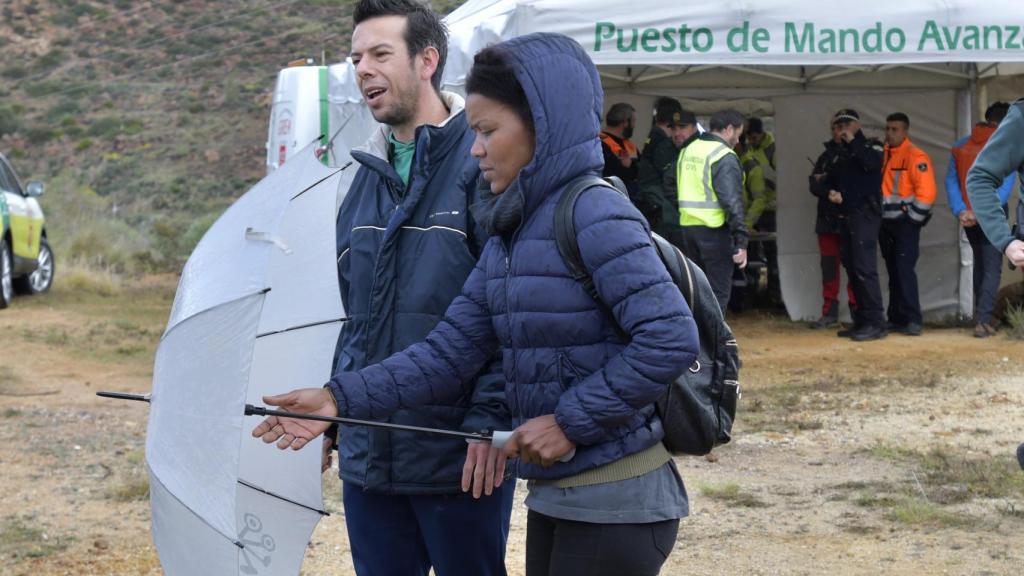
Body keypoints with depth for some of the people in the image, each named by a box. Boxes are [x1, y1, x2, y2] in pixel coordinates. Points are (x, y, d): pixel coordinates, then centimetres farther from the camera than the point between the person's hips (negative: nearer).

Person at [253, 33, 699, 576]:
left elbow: (671, 338, -23)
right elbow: (449, 352, 6)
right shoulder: (508, 236, 10)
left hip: (615, 504, -8)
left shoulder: (594, 216, -16)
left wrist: (571, 420, -19)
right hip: (554, 495, 8)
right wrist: (339, 399, -4)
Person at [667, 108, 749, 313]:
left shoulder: (687, 150, 12)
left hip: (688, 226, 7)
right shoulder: (725, 157, -11)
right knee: (718, 292, -2)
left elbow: (669, 183, 18)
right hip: (714, 229, -7)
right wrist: (741, 241, -18)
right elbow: (732, 202, -17)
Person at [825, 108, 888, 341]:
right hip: (846, 215, 8)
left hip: (865, 214, -8)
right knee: (851, 267, 8)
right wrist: (831, 192, 4)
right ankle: (862, 320, 15)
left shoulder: (871, 146, 1)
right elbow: (830, 180, 26)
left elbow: (872, 164, -21)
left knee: (864, 267, -15)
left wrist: (853, 142, -12)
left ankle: (875, 322, -15)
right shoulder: (841, 154, 21)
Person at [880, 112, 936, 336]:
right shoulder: (882, 155, 11)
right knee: (893, 273, 10)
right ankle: (896, 319, 15)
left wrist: (911, 218, -14)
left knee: (905, 270, -14)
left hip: (906, 223, -7)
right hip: (886, 224, 7)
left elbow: (926, 192, -16)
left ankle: (912, 320, -14)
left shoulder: (915, 157, -9)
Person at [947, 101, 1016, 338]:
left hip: (968, 218, 5)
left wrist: (960, 211, -11)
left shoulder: (960, 146, 3)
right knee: (992, 267, -2)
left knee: (979, 263, 20)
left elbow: (951, 181, -3)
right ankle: (983, 320, -14)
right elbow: (1005, 187, -16)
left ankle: (981, 315, 22)